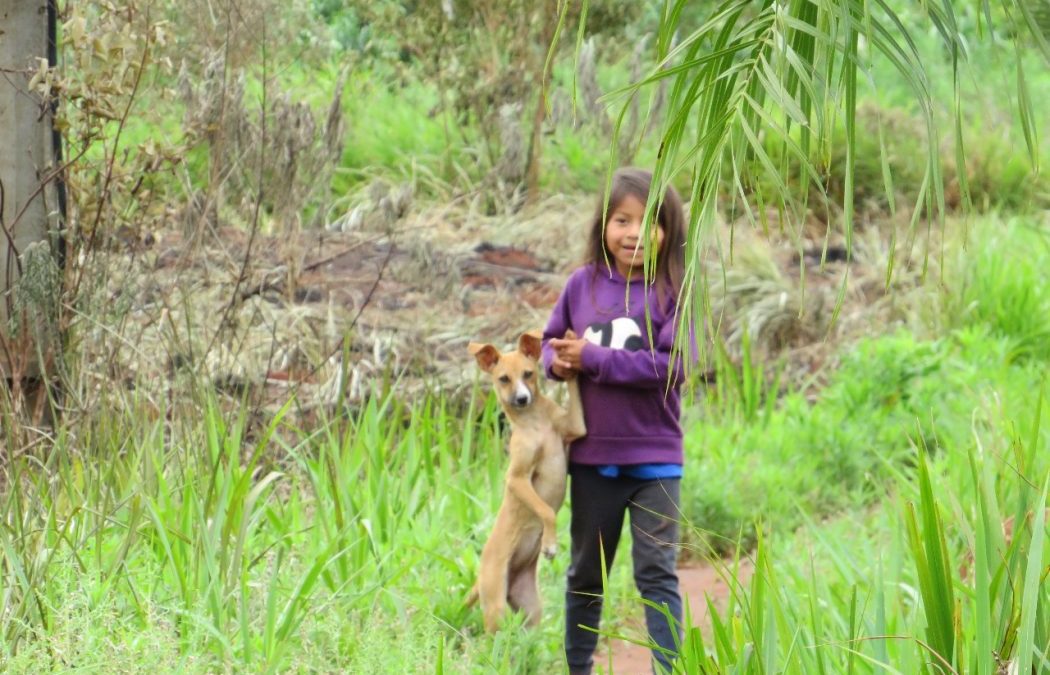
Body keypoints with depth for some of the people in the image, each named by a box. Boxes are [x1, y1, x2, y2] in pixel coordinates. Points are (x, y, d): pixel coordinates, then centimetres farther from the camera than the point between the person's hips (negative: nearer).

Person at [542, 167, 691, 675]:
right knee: (586, 573, 17)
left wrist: (593, 358, -20)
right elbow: (552, 340, 12)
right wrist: (557, 361, -12)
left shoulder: (671, 291, -9)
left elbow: (672, 365, -18)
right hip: (592, 456, 4)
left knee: (657, 573, -4)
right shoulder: (582, 284, 0)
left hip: (654, 459, -4)